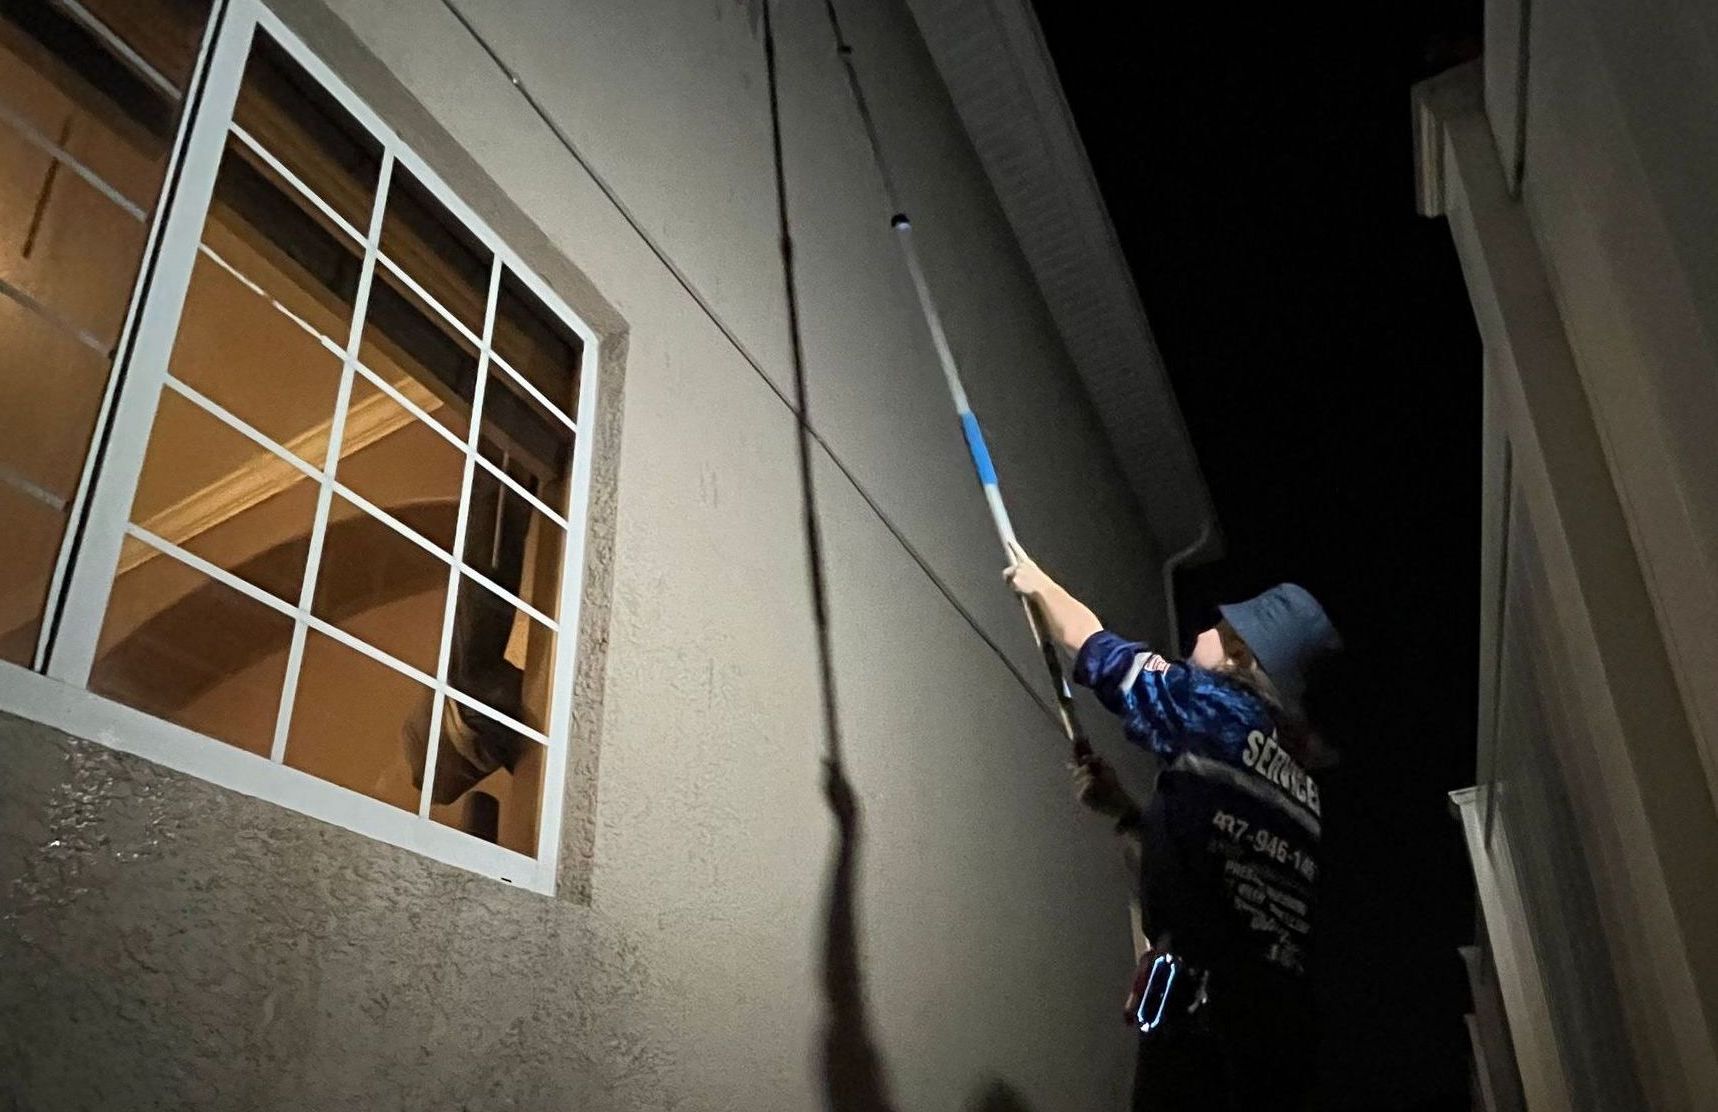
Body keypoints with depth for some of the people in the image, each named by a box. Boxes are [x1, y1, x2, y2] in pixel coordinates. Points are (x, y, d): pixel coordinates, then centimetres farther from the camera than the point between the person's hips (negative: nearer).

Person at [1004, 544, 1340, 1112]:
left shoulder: (1221, 709, -5)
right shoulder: (1298, 775, 17)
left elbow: (1094, 646, 5)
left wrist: (1038, 584, 22)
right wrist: (1124, 810, 21)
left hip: (1207, 1003, -9)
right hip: (1277, 1008, 9)